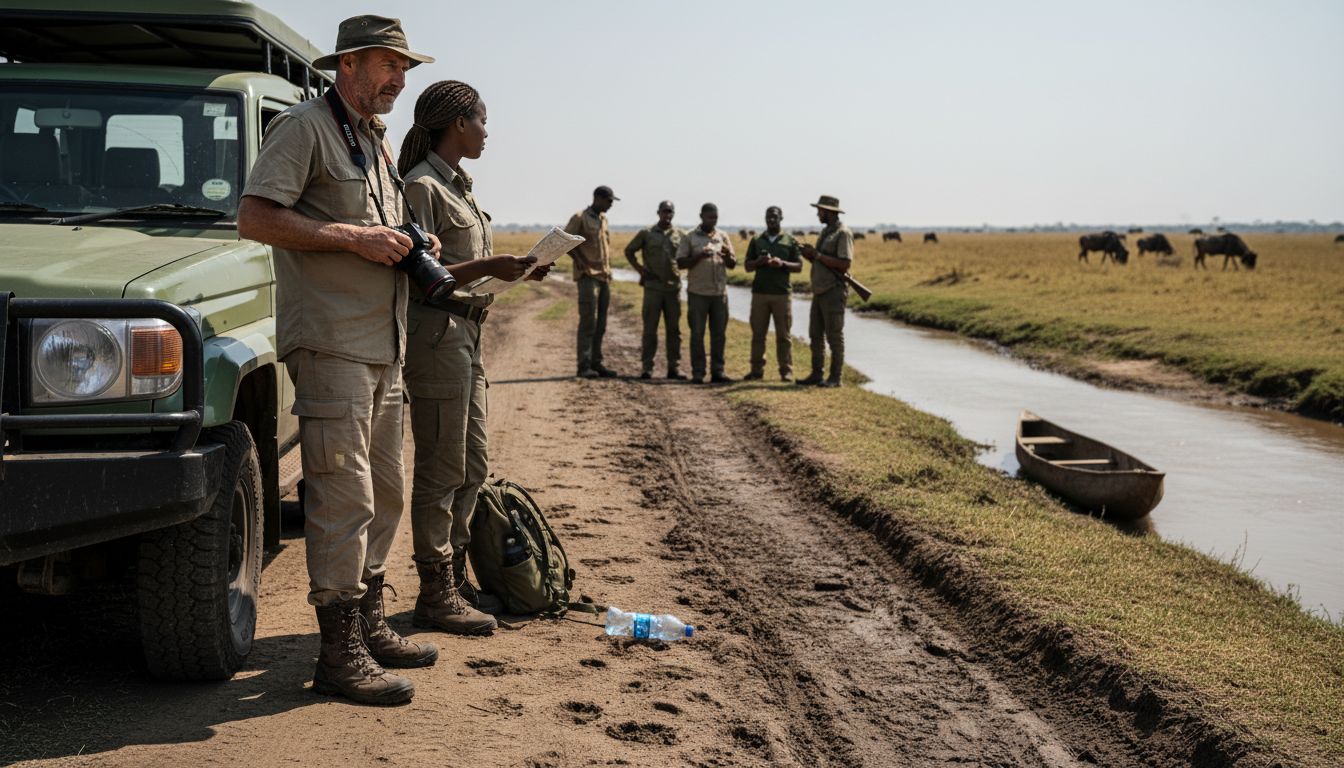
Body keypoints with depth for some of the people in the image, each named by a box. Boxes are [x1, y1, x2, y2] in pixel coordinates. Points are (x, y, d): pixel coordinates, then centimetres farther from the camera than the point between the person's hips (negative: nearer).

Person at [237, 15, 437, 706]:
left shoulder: (378, 142, 22)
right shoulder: (304, 127, -6)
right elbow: (255, 217, -17)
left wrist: (409, 248, 10)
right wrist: (356, 238, -19)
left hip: (384, 344, 9)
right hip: (332, 343, -9)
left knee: (384, 493, 14)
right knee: (344, 498, -10)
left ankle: (369, 627, 26)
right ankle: (340, 655, -4)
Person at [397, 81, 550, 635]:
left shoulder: (455, 185, 19)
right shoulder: (422, 186, -11)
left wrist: (513, 272, 11)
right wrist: (486, 267, -24)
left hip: (466, 332, 10)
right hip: (436, 331, -10)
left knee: (471, 466, 14)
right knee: (441, 470, -5)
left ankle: (454, 579, 24)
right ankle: (435, 595, 4)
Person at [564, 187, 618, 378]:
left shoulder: (603, 219, 16)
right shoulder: (580, 218, -6)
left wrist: (608, 270, 13)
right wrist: (580, 261, -13)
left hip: (604, 276, 8)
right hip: (588, 276, -8)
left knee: (600, 323, 8)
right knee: (588, 321, -11)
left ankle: (596, 363, 13)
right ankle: (584, 365, -10)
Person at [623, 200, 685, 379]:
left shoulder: (680, 235, 6)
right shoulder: (646, 233, 2)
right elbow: (629, 251, 9)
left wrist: (680, 270, 0)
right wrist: (640, 269, 0)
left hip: (674, 286, 2)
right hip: (653, 286, -2)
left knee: (674, 329, 6)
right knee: (650, 329, -1)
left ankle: (674, 367, 11)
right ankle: (646, 368, 2)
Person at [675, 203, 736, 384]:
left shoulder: (723, 237, 11)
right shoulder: (689, 237, 1)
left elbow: (733, 264, 12)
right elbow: (681, 263, -3)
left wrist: (727, 256, -10)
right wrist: (699, 256, -17)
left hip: (720, 292, 3)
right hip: (698, 292, -3)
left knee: (719, 333, 4)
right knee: (697, 333, 0)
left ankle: (717, 371, 9)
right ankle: (697, 373, 4)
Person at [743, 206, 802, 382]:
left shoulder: (790, 241, 7)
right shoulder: (756, 241, 12)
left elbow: (799, 267, 4)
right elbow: (747, 266, 11)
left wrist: (782, 263, -14)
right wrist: (759, 262, -10)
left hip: (782, 293, -2)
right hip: (760, 293, 2)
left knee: (783, 334, -1)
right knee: (758, 333, 1)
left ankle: (786, 371, 3)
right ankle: (757, 370, 5)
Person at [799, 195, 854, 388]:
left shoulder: (843, 233, -11)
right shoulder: (824, 232, 17)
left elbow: (844, 264, -20)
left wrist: (817, 255, -17)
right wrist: (809, 255, 2)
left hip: (834, 292, -9)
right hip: (819, 291, 9)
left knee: (834, 336, -4)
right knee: (816, 335, 10)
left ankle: (835, 377, 1)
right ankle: (816, 374, 16)